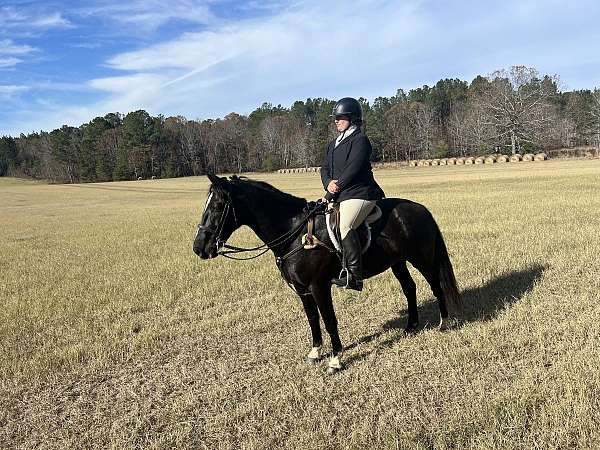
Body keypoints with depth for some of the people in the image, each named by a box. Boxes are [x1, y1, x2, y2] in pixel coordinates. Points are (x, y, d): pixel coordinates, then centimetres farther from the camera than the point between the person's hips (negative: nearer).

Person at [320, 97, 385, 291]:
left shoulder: (360, 140, -5)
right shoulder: (333, 144, 22)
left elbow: (353, 169, -16)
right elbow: (325, 168, 14)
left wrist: (336, 188, -17)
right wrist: (328, 183, -7)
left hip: (358, 193, -10)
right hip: (337, 195, 10)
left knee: (344, 226, -28)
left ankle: (354, 276, -26)